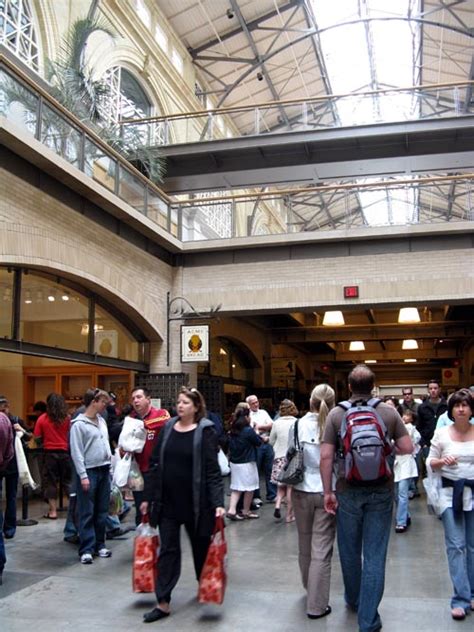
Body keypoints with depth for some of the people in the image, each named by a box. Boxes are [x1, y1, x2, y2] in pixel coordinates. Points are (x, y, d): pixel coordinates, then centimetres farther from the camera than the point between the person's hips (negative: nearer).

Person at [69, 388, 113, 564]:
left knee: (102, 511, 12)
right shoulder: (79, 424, -10)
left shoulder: (102, 421, 11)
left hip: (104, 470, 7)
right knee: (87, 513, -1)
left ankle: (99, 544, 21)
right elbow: (76, 452, -13)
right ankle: (86, 549, 4)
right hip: (89, 471, -7)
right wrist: (83, 475, -16)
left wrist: (110, 467, 12)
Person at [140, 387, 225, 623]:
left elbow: (212, 470, -13)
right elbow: (154, 465, 7)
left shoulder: (205, 431, -9)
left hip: (195, 503, -3)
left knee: (201, 548, 14)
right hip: (167, 502, 4)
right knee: (168, 550, 7)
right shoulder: (167, 428, 4)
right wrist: (147, 497, 7)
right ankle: (163, 603, 13)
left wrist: (218, 503, -20)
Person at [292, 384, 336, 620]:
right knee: (321, 550, 3)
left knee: (305, 545, 20)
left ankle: (310, 588, 41)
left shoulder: (297, 426, -5)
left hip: (302, 492, 3)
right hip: (328, 492, -3)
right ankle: (316, 605, 8)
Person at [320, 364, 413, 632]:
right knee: (374, 556, 5)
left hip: (348, 491, 1)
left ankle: (354, 600, 39)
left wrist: (328, 492, 0)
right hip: (381, 491, 0)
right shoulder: (389, 412, -5)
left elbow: (326, 456, -8)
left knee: (350, 550, 18)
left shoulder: (336, 413, -6)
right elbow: (407, 448, -4)